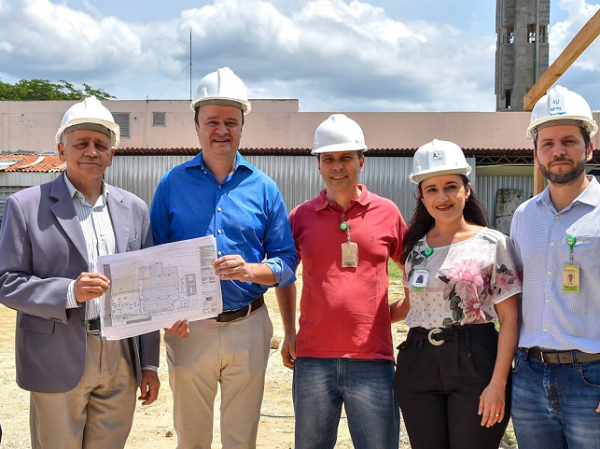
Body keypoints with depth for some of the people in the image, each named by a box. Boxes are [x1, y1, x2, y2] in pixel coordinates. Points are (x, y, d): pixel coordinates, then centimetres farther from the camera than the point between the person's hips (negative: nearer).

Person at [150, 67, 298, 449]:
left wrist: (251, 270, -19)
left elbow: (287, 263, 1)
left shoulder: (264, 188, 1)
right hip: (188, 329, 0)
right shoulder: (172, 184, 1)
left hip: (248, 329, 0)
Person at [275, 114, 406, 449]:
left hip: (372, 361, -1)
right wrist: (289, 331, 11)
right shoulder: (301, 216, 4)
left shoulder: (387, 212, 2)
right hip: (313, 361, 1)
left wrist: (396, 312, 3)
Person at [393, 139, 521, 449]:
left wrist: (498, 384, -12)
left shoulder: (493, 243, -4)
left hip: (475, 363, -4)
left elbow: (510, 318, -6)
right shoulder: (414, 246, 9)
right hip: (419, 364, 4)